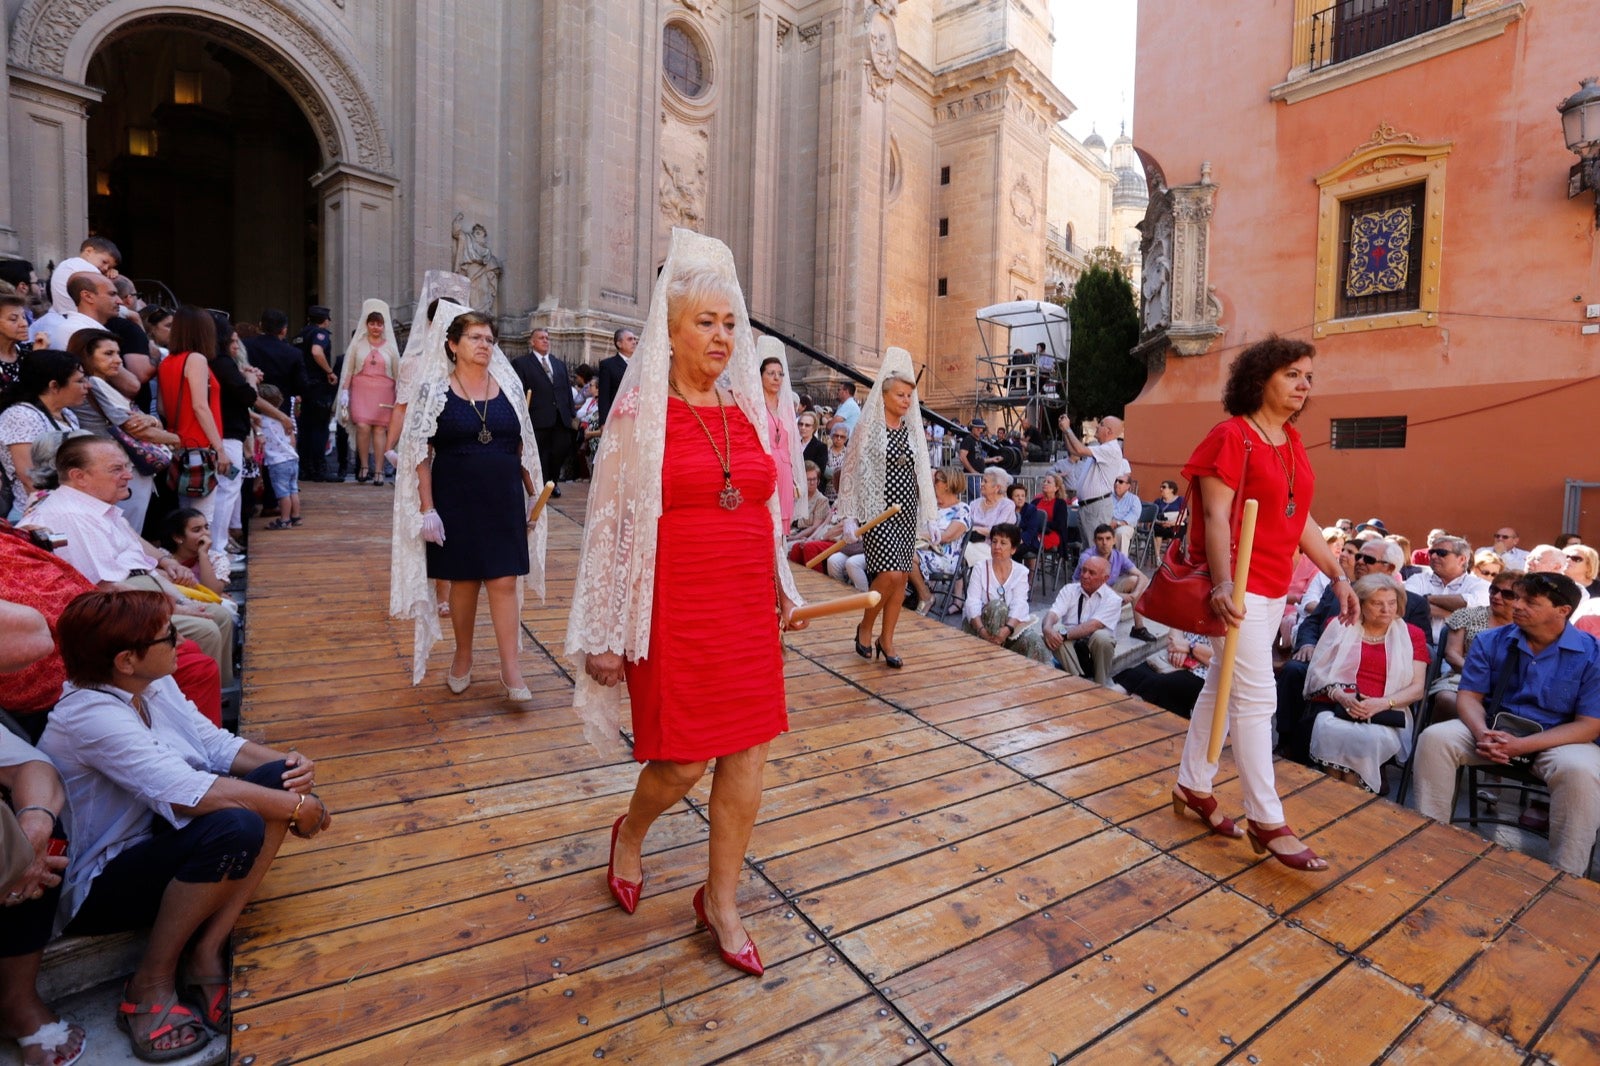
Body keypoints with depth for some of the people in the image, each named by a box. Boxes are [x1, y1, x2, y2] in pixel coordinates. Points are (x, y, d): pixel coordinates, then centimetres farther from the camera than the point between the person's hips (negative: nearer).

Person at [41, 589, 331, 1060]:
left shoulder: (154, 685, -1)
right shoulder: (91, 717, -27)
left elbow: (216, 744, 1)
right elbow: (187, 792, -37)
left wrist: (287, 763, -18)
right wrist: (295, 806, -28)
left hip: (159, 840, 8)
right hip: (100, 885, -8)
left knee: (277, 778, -12)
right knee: (234, 828, -35)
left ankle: (206, 950, -8)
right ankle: (151, 982, -9)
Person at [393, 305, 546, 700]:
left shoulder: (508, 386, 6)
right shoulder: (434, 389, -2)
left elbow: (524, 446, 11)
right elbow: (420, 452, -4)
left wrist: (533, 494, 9)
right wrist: (427, 508, -9)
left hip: (504, 500, 2)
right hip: (456, 501, -1)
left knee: (505, 582, -1)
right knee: (463, 581, 9)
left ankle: (511, 669, 6)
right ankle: (463, 658, 28)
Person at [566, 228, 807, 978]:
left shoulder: (747, 409, 9)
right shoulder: (639, 413, -5)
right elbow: (607, 524, -5)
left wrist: (783, 592, 17)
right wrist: (604, 634, -6)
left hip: (748, 607, 5)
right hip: (675, 611, -5)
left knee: (747, 751, 9)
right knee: (683, 762, 4)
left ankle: (720, 901, 30)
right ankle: (630, 834, 41)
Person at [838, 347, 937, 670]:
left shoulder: (912, 429, 10)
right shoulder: (868, 427, -4)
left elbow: (921, 474, 14)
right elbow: (853, 472, -5)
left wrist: (929, 518, 12)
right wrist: (850, 516, -10)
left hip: (906, 511, 6)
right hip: (877, 511, -5)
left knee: (902, 576, 5)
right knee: (890, 574, -15)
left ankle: (886, 640, 18)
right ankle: (864, 627, 10)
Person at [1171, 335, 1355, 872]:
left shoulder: (1292, 443, 13)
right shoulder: (1231, 436, -12)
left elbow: (1302, 520, 16)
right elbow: (1215, 516, -19)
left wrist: (1339, 576, 14)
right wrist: (1222, 584, -28)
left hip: (1275, 587, 9)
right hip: (1241, 586, -9)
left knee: (1223, 687, 15)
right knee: (1257, 698, -4)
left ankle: (1192, 785, 27)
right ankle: (1267, 821, 7)